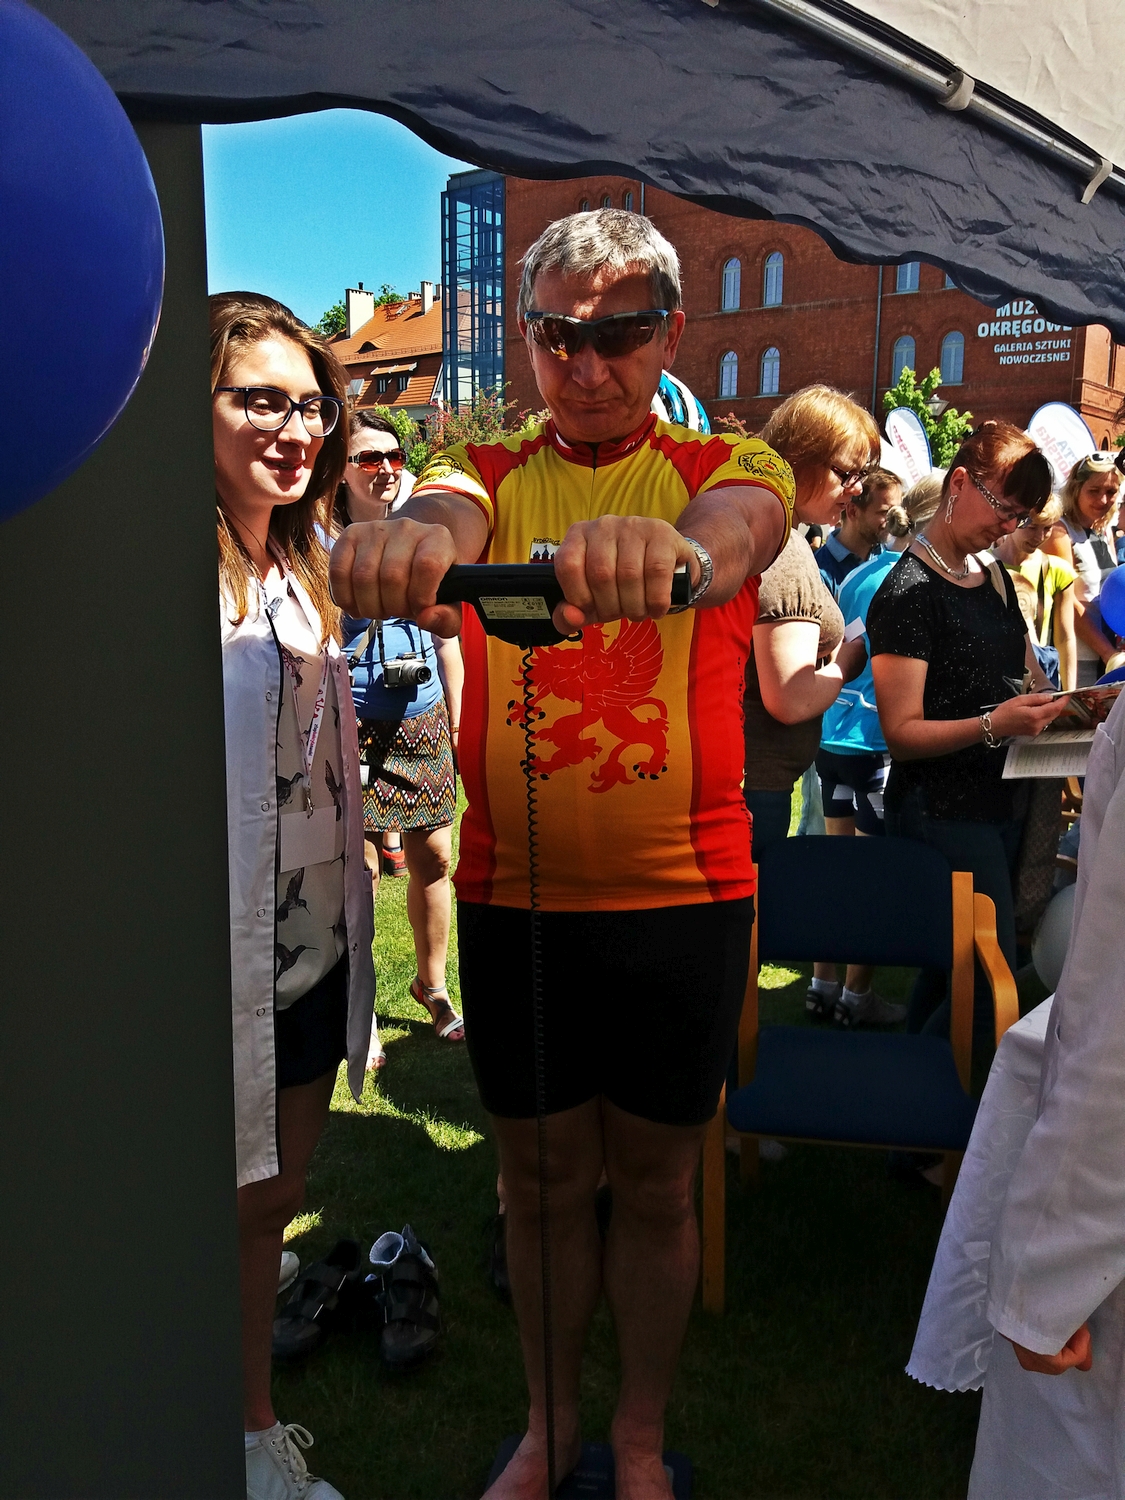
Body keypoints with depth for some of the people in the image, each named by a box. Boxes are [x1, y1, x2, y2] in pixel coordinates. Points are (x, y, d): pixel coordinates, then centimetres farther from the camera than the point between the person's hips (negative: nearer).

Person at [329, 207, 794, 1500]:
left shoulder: (729, 467, 0)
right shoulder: (489, 474, 5)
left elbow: (738, 529, -25)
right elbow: (443, 517, -20)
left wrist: (678, 550, -50)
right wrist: (412, 543, -46)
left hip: (683, 897, -1)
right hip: (512, 896, 2)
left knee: (655, 1185, 14)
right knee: (541, 1181, 16)